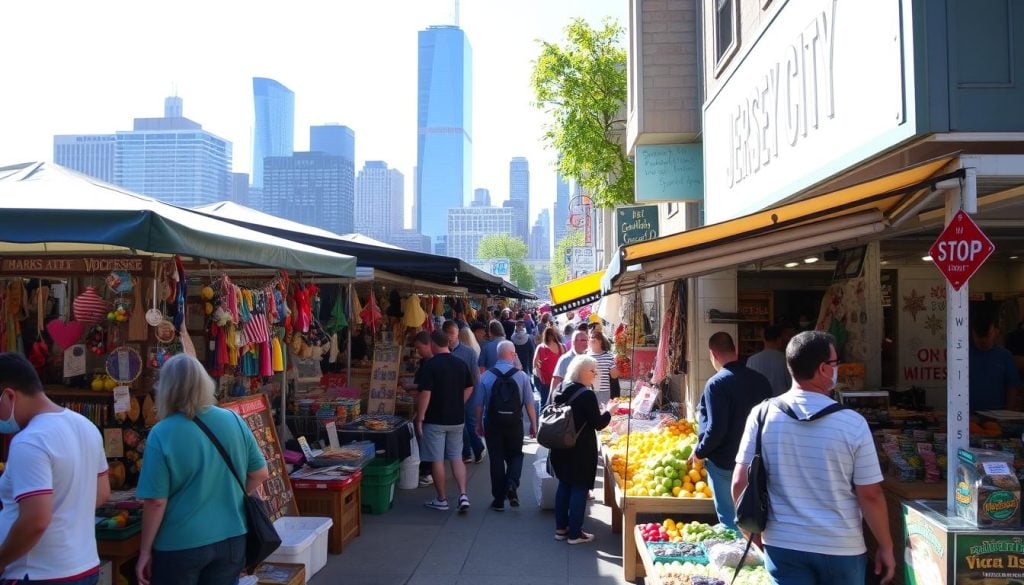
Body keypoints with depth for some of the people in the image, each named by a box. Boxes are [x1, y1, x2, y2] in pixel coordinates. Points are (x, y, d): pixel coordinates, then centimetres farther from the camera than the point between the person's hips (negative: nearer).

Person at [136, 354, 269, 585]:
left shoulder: (162, 434, -15)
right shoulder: (234, 420, -4)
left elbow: (155, 501, -14)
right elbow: (260, 473, 5)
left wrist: (145, 551, -3)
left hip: (180, 546, -3)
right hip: (232, 538, 4)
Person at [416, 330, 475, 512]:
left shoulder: (431, 365, -14)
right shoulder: (461, 364, 4)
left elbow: (425, 394, -17)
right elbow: (469, 389, 13)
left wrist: (419, 419, -11)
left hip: (435, 420, -5)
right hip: (457, 419, 6)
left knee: (437, 460, 5)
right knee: (457, 458, 13)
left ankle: (441, 500, 12)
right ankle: (463, 495, 1)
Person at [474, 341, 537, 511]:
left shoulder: (486, 376, -6)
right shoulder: (521, 376, -8)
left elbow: (479, 404, -1)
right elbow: (529, 403, -7)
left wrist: (479, 424, 12)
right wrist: (533, 424, 4)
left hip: (492, 423, 0)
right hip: (514, 423, 0)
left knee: (496, 459, 10)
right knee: (515, 456, 18)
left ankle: (499, 500, 14)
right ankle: (512, 484, -8)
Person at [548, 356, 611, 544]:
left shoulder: (561, 390, 5)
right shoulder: (587, 395, -19)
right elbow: (598, 424, -16)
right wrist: (608, 413, 4)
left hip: (560, 448, 8)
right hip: (580, 450, -8)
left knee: (564, 485, 17)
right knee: (579, 489, 2)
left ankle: (561, 528, 24)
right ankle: (575, 533, 8)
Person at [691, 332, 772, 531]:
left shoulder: (716, 384, -19)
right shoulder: (760, 380, 1)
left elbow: (716, 429, -23)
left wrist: (699, 452, -6)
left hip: (724, 463, -6)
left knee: (730, 520, 5)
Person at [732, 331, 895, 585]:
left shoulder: (762, 415, -8)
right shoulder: (852, 423, -12)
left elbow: (740, 484, -5)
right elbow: (870, 495, -8)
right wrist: (886, 547, 6)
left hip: (783, 545, 1)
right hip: (842, 547, -1)